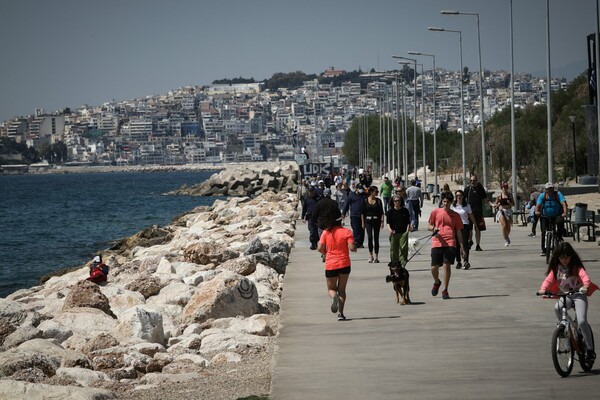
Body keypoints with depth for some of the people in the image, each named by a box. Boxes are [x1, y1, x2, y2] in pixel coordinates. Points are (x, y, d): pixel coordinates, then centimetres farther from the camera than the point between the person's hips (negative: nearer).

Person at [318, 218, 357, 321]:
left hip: (330, 265, 0)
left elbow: (320, 248, -4)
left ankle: (334, 297, -23)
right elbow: (352, 247, -14)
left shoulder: (326, 233, -1)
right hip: (344, 264, 0)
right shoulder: (347, 232, -6)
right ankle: (340, 313, 1)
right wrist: (355, 248, 9)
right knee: (342, 289, 13)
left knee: (331, 289, 14)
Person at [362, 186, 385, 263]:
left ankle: (376, 256, 9)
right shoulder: (365, 201, 1)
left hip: (376, 221, 1)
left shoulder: (378, 201, 4)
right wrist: (363, 223, 2)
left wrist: (382, 221, -5)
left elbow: (381, 212, 4)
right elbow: (363, 213, 5)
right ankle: (370, 255, 0)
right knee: (369, 237, -11)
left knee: (376, 238, 3)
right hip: (368, 221, -1)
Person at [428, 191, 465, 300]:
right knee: (434, 267, -1)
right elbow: (429, 226, 16)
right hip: (437, 243, 1)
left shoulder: (455, 215, 12)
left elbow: (459, 232, 15)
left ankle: (445, 291, -2)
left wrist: (462, 247, 9)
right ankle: (437, 282, 32)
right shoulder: (435, 212, 11)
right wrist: (433, 229, -8)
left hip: (450, 243, -1)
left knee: (447, 265, -12)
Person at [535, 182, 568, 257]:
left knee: (560, 222, -34)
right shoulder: (542, 195, -4)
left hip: (557, 216, -2)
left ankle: (559, 237, -11)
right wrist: (537, 211, -40)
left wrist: (565, 213, -39)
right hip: (545, 217, 2)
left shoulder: (558, 194, -8)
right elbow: (538, 204, -17)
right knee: (544, 232, -6)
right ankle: (544, 250, 4)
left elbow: (563, 203, -21)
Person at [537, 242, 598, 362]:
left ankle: (589, 349, -7)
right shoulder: (556, 268, 2)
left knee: (582, 321, -19)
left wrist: (586, 285, -49)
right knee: (557, 308, -32)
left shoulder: (576, 267, -8)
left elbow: (584, 275, -27)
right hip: (564, 296, 3)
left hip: (579, 295, -3)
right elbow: (549, 279, -11)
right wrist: (543, 289, -32)